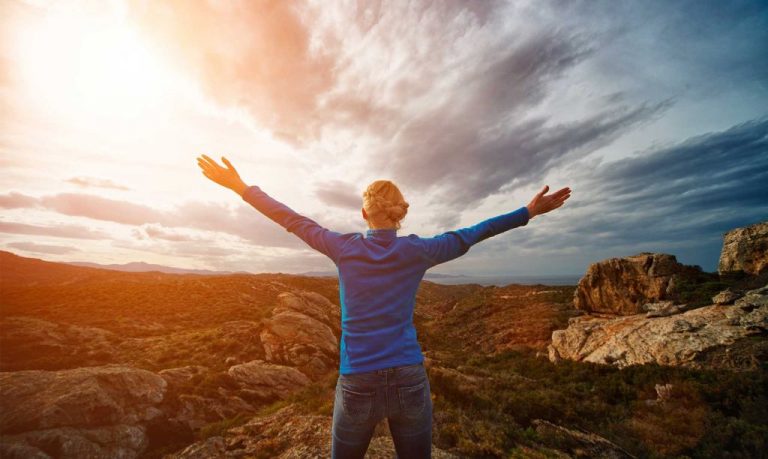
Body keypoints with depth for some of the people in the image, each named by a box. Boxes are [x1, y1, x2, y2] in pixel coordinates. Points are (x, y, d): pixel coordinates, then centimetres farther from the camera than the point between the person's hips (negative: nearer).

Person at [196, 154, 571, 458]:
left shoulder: (345, 248, -6)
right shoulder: (417, 250, -6)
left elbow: (293, 220, 1)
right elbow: (470, 234, 3)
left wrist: (241, 187, 14)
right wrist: (529, 211, 16)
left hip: (357, 384, 0)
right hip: (410, 380, 1)